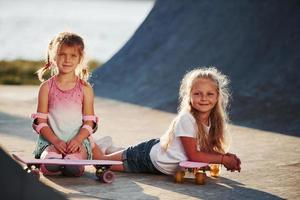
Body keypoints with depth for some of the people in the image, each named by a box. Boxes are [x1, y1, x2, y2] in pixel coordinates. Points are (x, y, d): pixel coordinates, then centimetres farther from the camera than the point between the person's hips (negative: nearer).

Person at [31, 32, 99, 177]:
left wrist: (77, 140, -15)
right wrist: (56, 141, -14)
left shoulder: (85, 88, 5)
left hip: (78, 140, 0)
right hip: (51, 140, 0)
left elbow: (89, 122, 3)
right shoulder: (47, 87, 5)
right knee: (50, 164, -33)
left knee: (73, 167, -32)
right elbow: (40, 122, 2)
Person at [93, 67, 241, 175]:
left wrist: (226, 156, -17)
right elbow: (193, 155, -29)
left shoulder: (214, 120, -8)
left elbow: (207, 149, 1)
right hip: (149, 157, -7)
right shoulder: (186, 119, -31)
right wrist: (224, 159, -26)